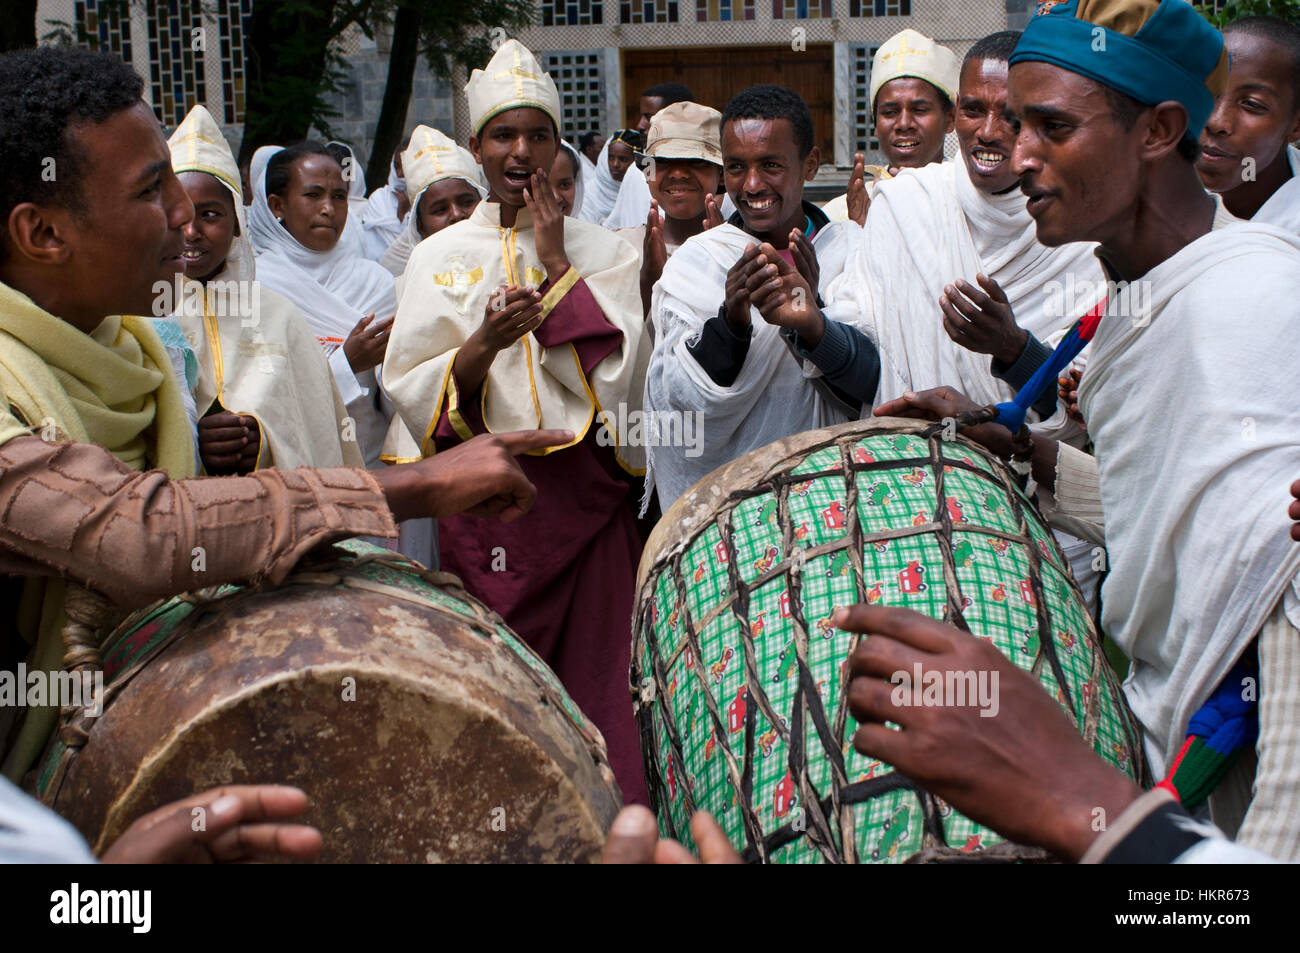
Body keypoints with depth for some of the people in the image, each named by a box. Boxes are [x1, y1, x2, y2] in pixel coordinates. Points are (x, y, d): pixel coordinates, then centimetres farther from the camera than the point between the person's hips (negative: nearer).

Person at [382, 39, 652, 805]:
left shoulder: (605, 254, 8)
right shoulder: (441, 257, 8)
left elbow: (621, 376, -4)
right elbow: (410, 391, 0)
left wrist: (559, 267, -5)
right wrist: (483, 346, -17)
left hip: (586, 501, 0)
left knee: (598, 683, -2)